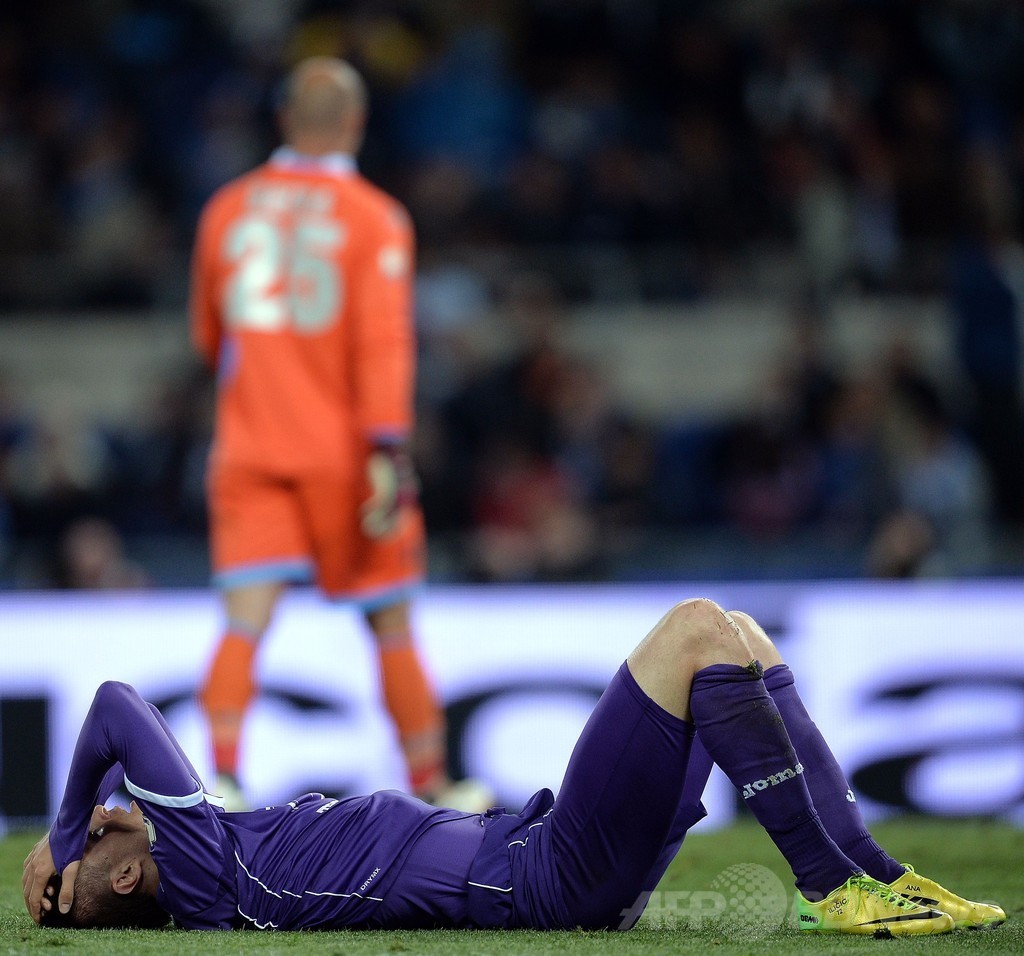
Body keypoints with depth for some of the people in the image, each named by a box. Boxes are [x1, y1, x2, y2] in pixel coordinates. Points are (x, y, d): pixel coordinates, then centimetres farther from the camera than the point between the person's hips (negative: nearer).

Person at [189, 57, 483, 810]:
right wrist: (388, 453, -17)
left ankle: (222, 776, -26)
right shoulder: (374, 218, -5)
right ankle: (432, 788, 17)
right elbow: (383, 344, -14)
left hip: (249, 447, 2)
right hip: (341, 453, -2)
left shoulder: (227, 209, 8)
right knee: (392, 626, 10)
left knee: (244, 624, -6)